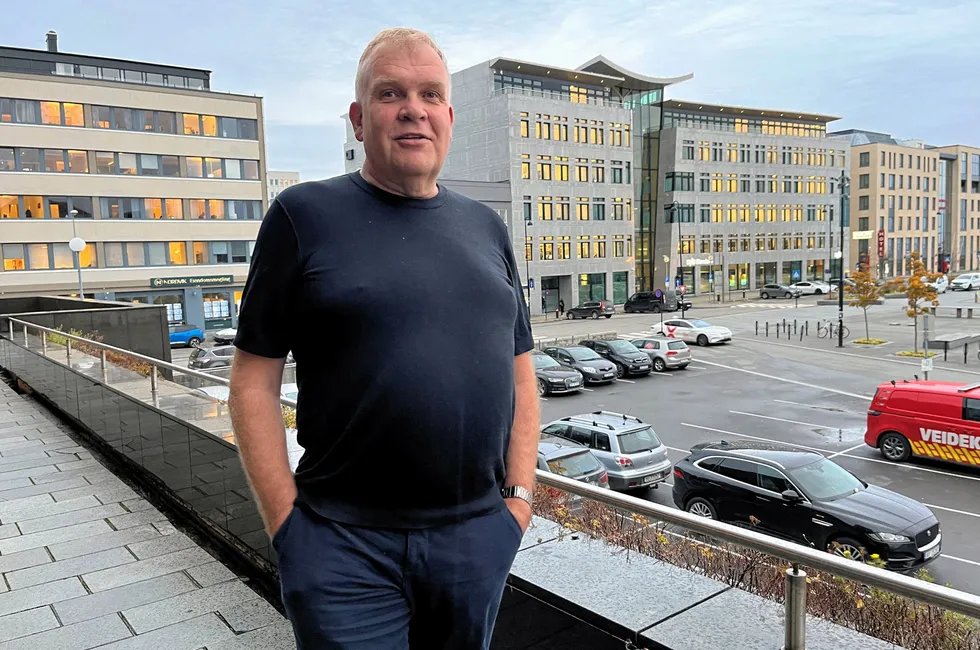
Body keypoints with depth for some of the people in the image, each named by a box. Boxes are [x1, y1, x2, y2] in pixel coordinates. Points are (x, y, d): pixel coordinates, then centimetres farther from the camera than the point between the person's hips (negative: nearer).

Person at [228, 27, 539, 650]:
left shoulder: (486, 226, 8)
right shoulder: (305, 215, -4)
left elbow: (520, 370, 11)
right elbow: (255, 382, -5)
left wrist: (520, 493, 4)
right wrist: (287, 524, -8)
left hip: (479, 534, 4)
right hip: (345, 548, -4)